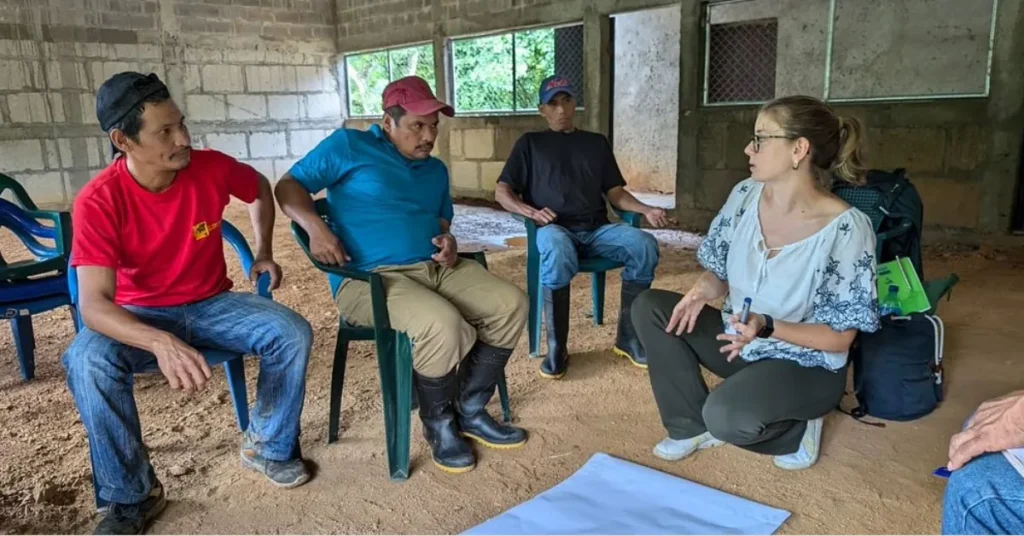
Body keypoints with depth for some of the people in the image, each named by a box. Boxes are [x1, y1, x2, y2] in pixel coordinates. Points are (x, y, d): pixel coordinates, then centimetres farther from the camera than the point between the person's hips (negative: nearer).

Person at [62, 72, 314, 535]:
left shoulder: (211, 168, -15)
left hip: (212, 305, 2)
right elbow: (94, 304, -30)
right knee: (86, 362, -33)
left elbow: (260, 189, 11)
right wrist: (161, 342, -48)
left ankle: (268, 446, 3)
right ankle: (132, 496, -12)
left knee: (293, 334, -22)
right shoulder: (98, 202, -23)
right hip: (140, 317, -2)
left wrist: (264, 252, 4)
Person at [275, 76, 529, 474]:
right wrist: (316, 228, -18)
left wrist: (449, 243, 2)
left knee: (511, 305, -12)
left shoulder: (436, 170, 20)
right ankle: (438, 423, -5)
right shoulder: (349, 145, 1)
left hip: (435, 268, 7)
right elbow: (289, 186, 0)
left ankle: (470, 411, 2)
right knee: (442, 325, -34)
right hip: (368, 279, -7)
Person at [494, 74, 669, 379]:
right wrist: (530, 212, -13)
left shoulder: (597, 143, 24)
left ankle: (628, 338, -13)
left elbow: (615, 193, 18)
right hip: (554, 228, -3)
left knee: (645, 246, -28)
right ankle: (557, 348, -23)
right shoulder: (530, 143, 16)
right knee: (557, 254, -40)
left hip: (596, 229, 3)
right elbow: (502, 192, 8)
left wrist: (647, 210, -2)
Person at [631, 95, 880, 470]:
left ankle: (797, 429, 4)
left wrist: (767, 327, -33)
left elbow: (840, 338, -19)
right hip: (738, 341, 6)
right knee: (649, 307, -11)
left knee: (726, 416, -33)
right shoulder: (745, 196, -7)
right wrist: (704, 289, -20)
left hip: (805, 365, -6)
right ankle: (693, 425, 0)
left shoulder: (846, 228, -23)